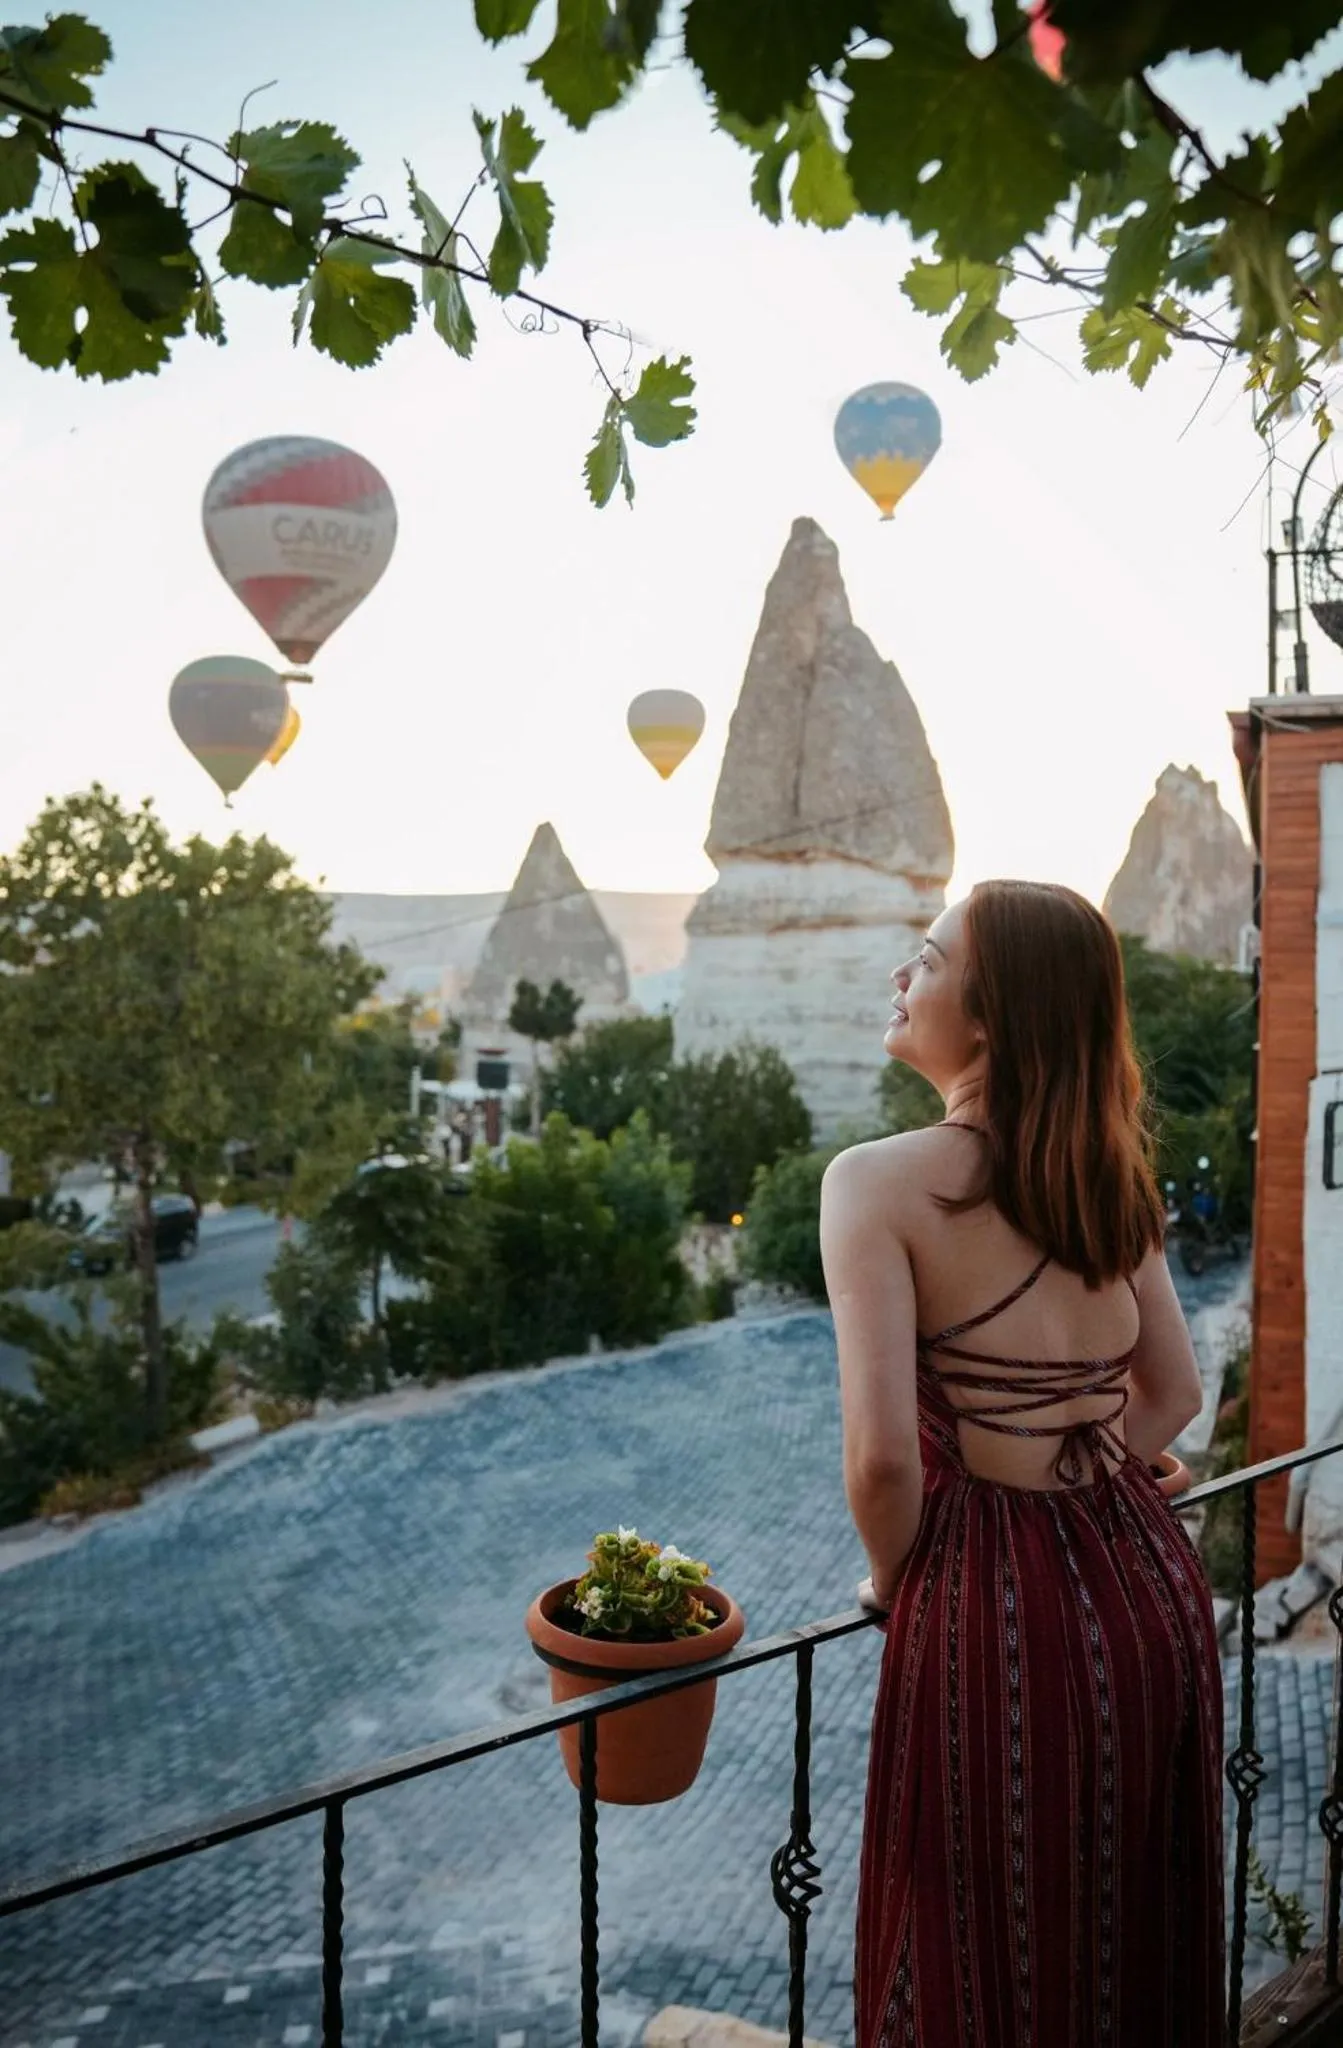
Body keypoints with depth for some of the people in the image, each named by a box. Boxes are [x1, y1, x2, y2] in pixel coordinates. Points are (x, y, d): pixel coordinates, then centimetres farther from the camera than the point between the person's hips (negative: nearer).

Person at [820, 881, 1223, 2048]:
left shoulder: (882, 1182, -17)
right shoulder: (1108, 1173, 4)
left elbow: (882, 1456, -22)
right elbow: (1173, 1394, 12)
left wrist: (892, 1580, -3)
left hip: (1004, 1608, -6)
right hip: (1153, 1585, 7)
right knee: (1141, 1945, 26)